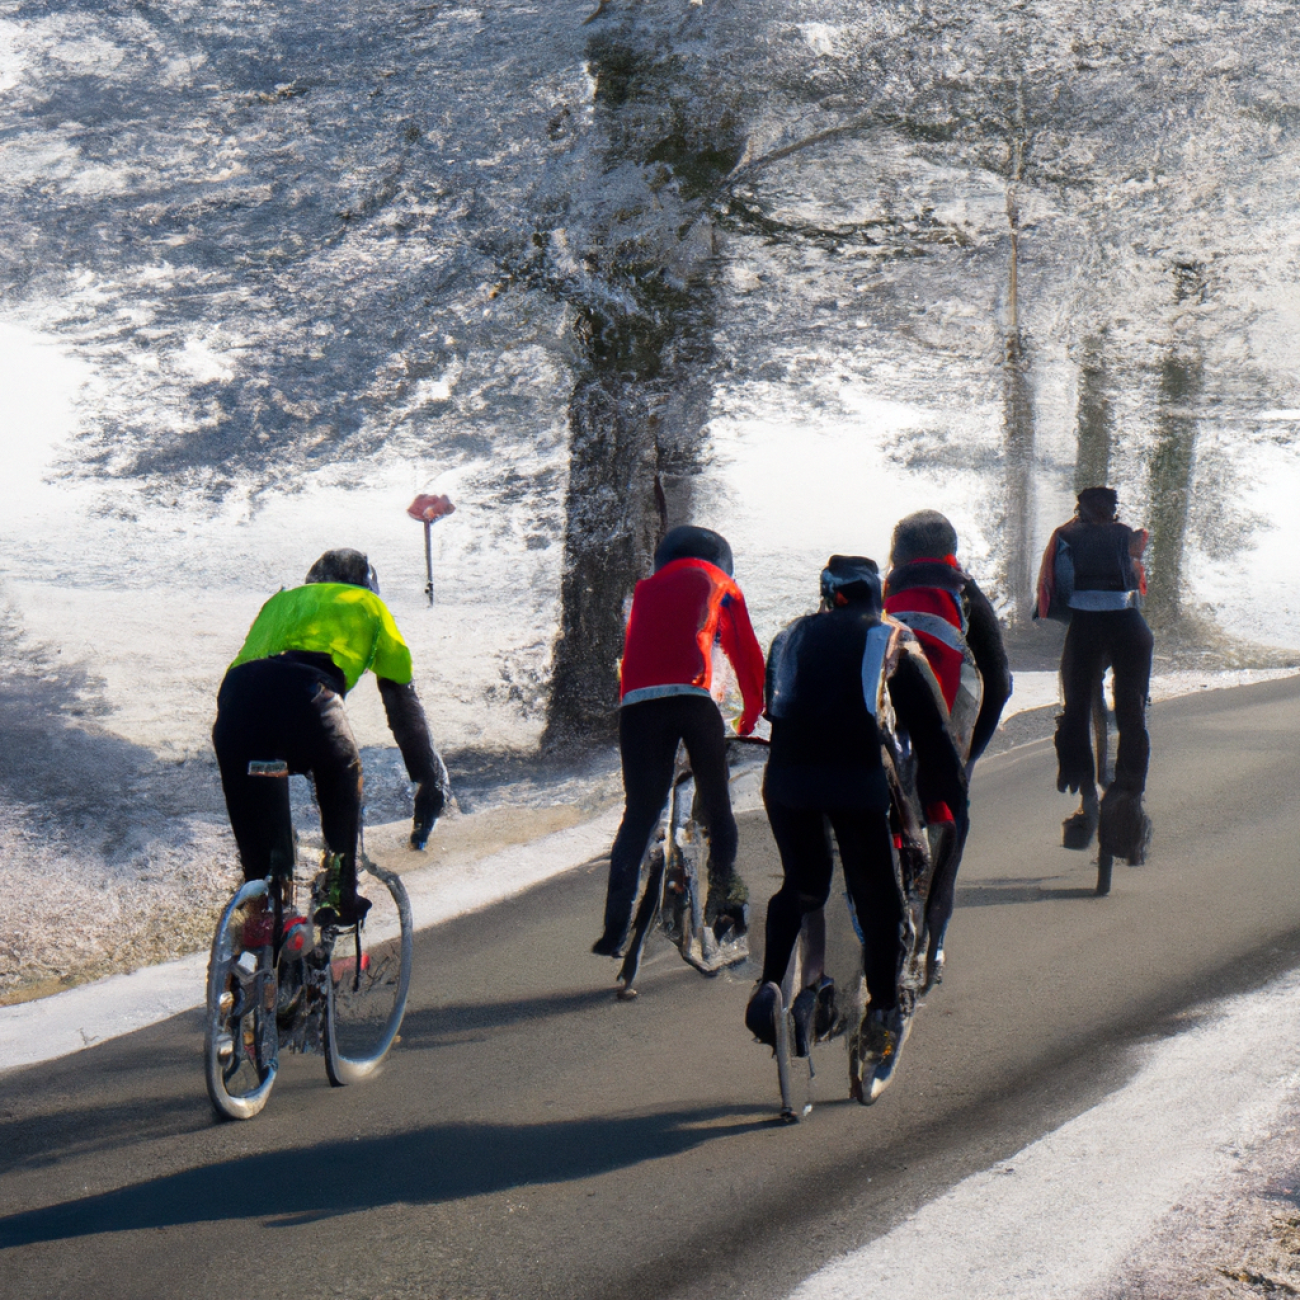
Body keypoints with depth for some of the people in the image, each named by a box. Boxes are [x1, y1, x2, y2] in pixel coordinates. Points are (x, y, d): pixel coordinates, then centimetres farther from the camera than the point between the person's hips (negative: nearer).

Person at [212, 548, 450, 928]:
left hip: (234, 698, 3)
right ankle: (343, 897, 25)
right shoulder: (367, 605, 32)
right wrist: (431, 779, 34)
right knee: (343, 775, 28)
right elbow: (402, 698, 29)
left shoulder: (279, 602, 43)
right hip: (304, 693, -3)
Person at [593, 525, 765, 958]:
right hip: (691, 697, -2)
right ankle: (727, 910, 8)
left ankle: (615, 928, -7)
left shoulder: (646, 589, 30)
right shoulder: (717, 583, 22)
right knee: (717, 808, 12)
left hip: (636, 703, 3)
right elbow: (745, 651, 23)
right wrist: (754, 714, 32)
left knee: (639, 814, 4)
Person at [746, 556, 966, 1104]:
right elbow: (932, 729, 17)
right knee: (879, 899, 10)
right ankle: (884, 1014, 8)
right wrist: (954, 798, 23)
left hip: (787, 777, 3)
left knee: (799, 885, 22)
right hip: (861, 778, -3)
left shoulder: (790, 638, 26)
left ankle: (769, 986, 7)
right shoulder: (894, 641, 18)